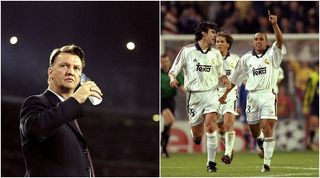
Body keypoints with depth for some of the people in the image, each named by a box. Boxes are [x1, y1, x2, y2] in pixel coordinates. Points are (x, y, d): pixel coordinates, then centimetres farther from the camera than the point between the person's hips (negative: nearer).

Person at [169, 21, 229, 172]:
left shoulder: (216, 54, 9)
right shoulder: (187, 51, -2)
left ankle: (211, 162, -10)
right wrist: (173, 79, -20)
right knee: (197, 135, 2)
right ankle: (197, 137, 42)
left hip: (211, 93, 1)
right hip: (194, 96, -1)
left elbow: (220, 74, 18)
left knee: (210, 126, -18)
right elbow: (173, 71, 2)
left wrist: (224, 80, -5)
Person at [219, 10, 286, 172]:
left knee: (267, 128, -15)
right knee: (255, 132, 8)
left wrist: (274, 24, -32)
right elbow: (235, 78, 20)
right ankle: (261, 142, 44)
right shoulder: (246, 58, 12)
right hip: (252, 96, 4)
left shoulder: (272, 54, 2)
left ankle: (267, 163, -10)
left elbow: (280, 41, -18)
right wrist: (225, 94, 20)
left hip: (268, 95, -4)